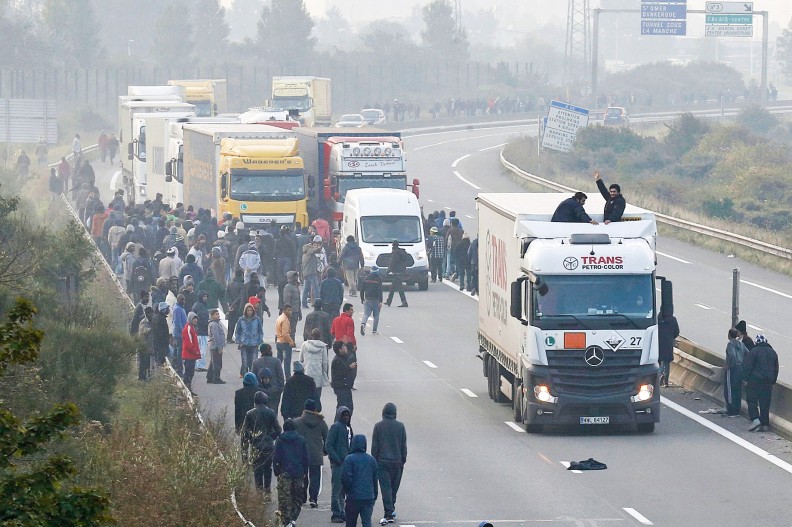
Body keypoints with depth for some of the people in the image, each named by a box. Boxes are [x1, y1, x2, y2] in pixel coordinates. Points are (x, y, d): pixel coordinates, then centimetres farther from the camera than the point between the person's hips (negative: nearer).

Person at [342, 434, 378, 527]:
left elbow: (345, 478, -14)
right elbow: (375, 479, 12)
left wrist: (347, 491, 5)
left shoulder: (349, 459, -8)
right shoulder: (371, 460, 7)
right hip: (369, 498, 3)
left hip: (353, 497, -3)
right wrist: (374, 496, 20)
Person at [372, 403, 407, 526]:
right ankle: (391, 510, 23)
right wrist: (403, 460, 12)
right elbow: (404, 445, 3)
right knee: (394, 487, 14)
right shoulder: (400, 426, -2)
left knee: (386, 488, -4)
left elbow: (374, 446, -2)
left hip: (382, 461, -2)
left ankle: (389, 514, -12)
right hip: (397, 461, 2)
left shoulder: (378, 426, -5)